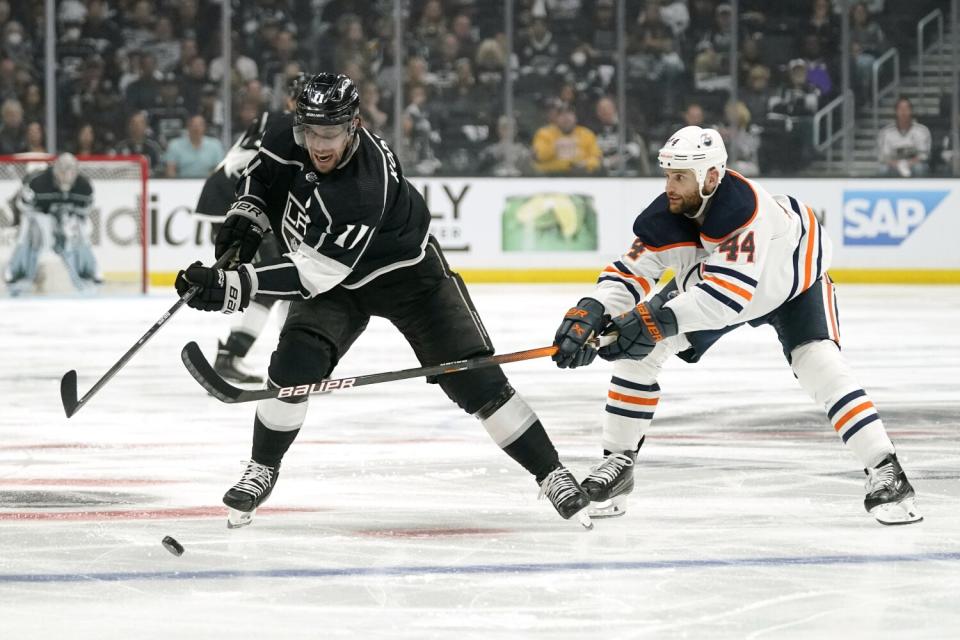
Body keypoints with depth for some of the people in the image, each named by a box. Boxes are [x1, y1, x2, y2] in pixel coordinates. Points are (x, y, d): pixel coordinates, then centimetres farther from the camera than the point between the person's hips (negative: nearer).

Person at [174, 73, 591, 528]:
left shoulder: (363, 192, -41)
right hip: (335, 280, 5)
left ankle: (551, 474, 7)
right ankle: (261, 470, 2)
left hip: (409, 277, -5)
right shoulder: (291, 140, -21)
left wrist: (232, 286, -48)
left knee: (476, 381, -6)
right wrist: (247, 213, -10)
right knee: (293, 365, -18)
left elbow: (312, 276, -42)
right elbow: (263, 169, 6)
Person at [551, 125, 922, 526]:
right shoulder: (664, 217, -25)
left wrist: (657, 320, -60)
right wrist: (586, 316, -38)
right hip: (707, 281, 6)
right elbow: (629, 274, -19)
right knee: (637, 350, -8)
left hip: (794, 282, -5)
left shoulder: (743, 206, -44)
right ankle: (618, 463, 6)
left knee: (819, 362, -27)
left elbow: (730, 290, -52)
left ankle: (885, 473, -22)